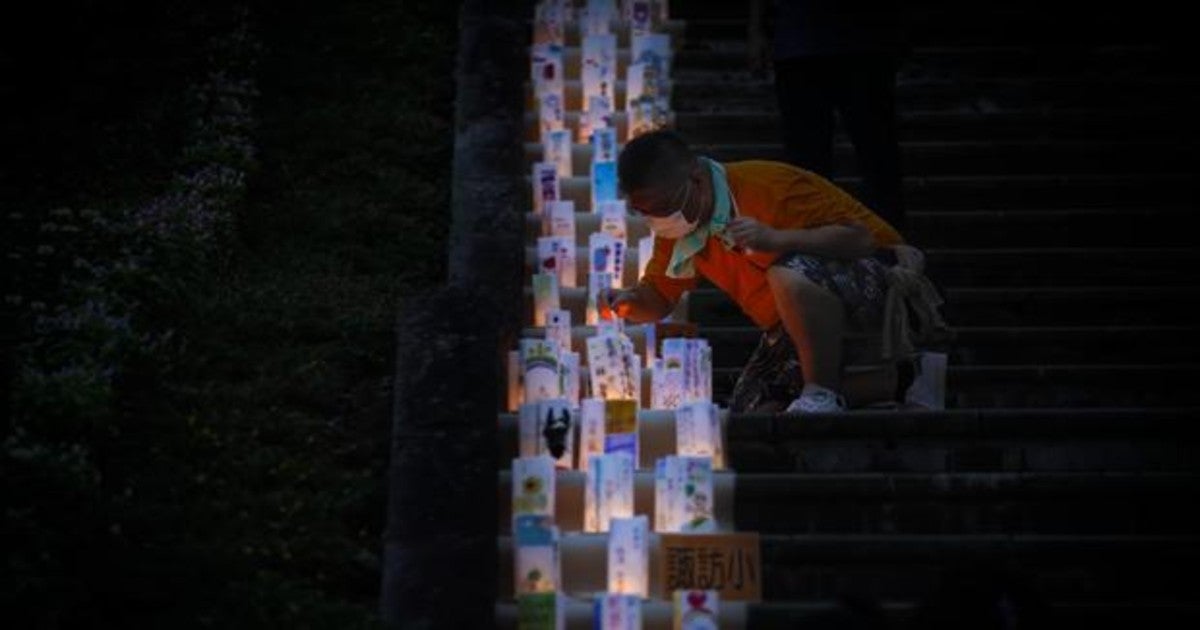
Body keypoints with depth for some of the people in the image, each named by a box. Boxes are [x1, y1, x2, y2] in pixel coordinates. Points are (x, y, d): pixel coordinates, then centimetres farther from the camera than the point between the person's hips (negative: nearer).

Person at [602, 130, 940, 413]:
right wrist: (629, 302, -13)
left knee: (791, 274, -40)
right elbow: (658, 298, 11)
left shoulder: (766, 185, -23)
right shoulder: (677, 232, 1)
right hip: (801, 325, 9)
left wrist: (776, 239, -38)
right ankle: (886, 383, 1)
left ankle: (823, 393, -22)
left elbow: (861, 237, -26)